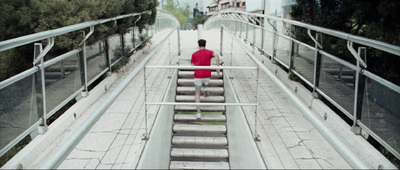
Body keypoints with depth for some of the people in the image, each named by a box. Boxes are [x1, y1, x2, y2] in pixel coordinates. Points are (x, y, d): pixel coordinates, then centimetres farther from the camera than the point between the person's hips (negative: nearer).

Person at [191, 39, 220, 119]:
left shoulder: (194, 54, 7)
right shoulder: (209, 52, 7)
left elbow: (192, 66, 6)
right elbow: (216, 55, -15)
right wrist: (218, 67, -14)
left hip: (198, 76, -1)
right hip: (207, 76, 1)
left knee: (197, 94, 8)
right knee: (205, 83, 41)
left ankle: (198, 112, -5)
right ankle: (204, 89, 9)